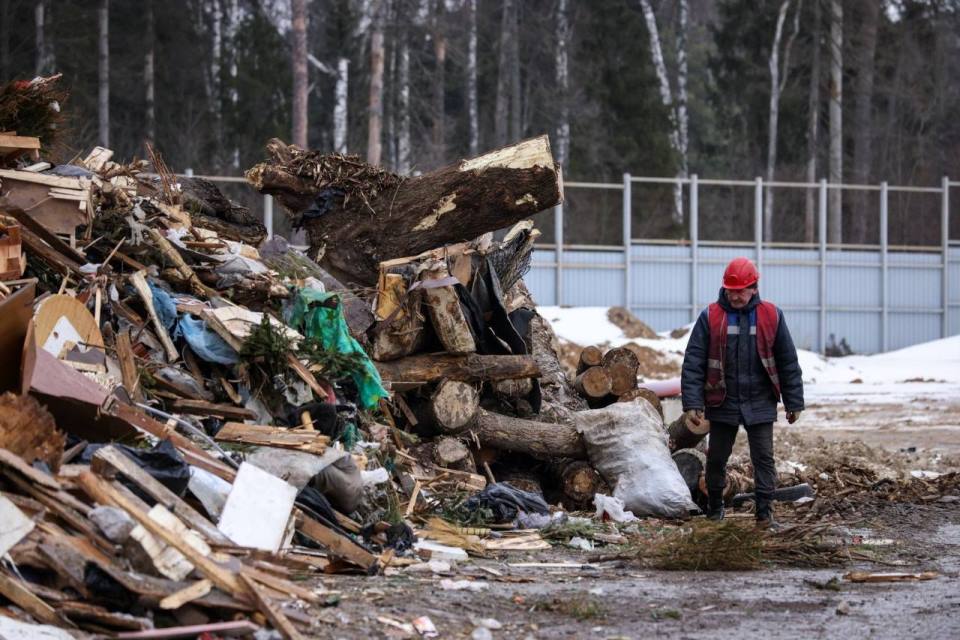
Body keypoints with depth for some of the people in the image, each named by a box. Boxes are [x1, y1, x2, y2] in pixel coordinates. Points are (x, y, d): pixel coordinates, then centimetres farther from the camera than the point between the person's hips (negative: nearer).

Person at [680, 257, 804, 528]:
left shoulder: (771, 316, -1)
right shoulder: (710, 317, -4)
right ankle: (715, 510, 26)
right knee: (717, 458, 9)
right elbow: (693, 363, -5)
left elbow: (788, 363, 4)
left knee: (764, 457, -2)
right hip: (722, 403, 0)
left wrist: (794, 403, 4)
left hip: (760, 404, 0)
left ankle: (765, 513, 3)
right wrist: (692, 403, -11)